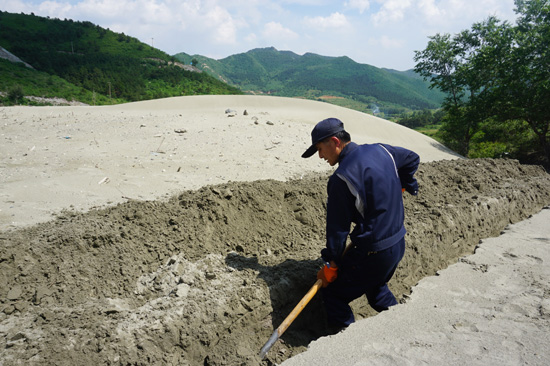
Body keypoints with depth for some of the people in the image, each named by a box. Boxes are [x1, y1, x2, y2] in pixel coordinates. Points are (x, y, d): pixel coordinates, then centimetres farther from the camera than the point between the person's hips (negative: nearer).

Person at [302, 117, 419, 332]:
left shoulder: (342, 177, -21)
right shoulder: (380, 150, 2)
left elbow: (338, 226, -16)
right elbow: (413, 159, 21)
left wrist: (331, 264, -6)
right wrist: (401, 186, 34)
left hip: (373, 254, -9)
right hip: (399, 244, 9)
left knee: (332, 290, 7)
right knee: (375, 286, 32)